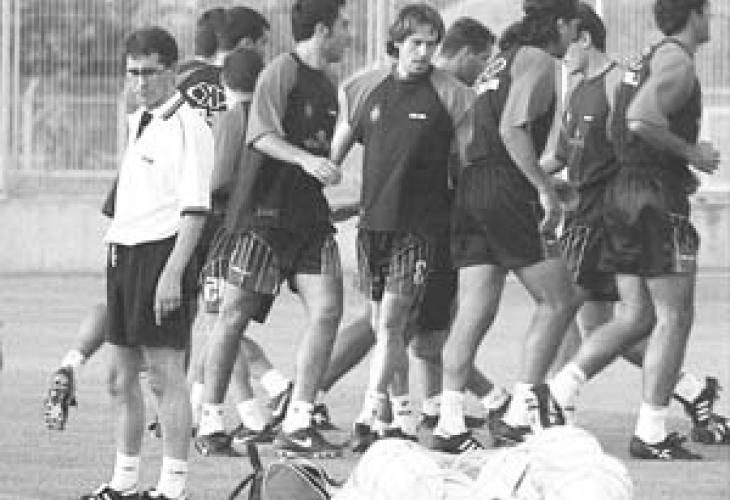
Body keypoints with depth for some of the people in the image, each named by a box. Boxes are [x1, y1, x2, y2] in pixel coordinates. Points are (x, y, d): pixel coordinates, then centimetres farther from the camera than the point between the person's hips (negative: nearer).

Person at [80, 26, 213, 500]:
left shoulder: (188, 127, -11)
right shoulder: (139, 123, 16)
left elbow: (195, 210, -16)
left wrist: (173, 272, -22)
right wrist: (117, 257, 19)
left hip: (162, 250, -9)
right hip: (123, 251, 9)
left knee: (166, 370, -6)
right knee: (122, 376, 12)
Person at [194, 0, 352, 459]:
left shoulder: (327, 86, 17)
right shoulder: (282, 72, -8)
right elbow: (263, 136, -19)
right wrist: (305, 159, -31)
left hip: (309, 215, 7)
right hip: (263, 210, -7)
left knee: (327, 310, -7)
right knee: (237, 314, -1)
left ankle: (297, 425, -4)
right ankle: (210, 422, 9)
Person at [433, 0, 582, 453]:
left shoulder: (501, 63, 23)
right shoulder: (539, 62, -5)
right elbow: (513, 130, -17)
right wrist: (546, 189, -16)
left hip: (471, 186, 9)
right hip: (508, 192, -9)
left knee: (474, 312, 5)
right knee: (558, 301, -2)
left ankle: (450, 423, -1)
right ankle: (518, 416, -7)